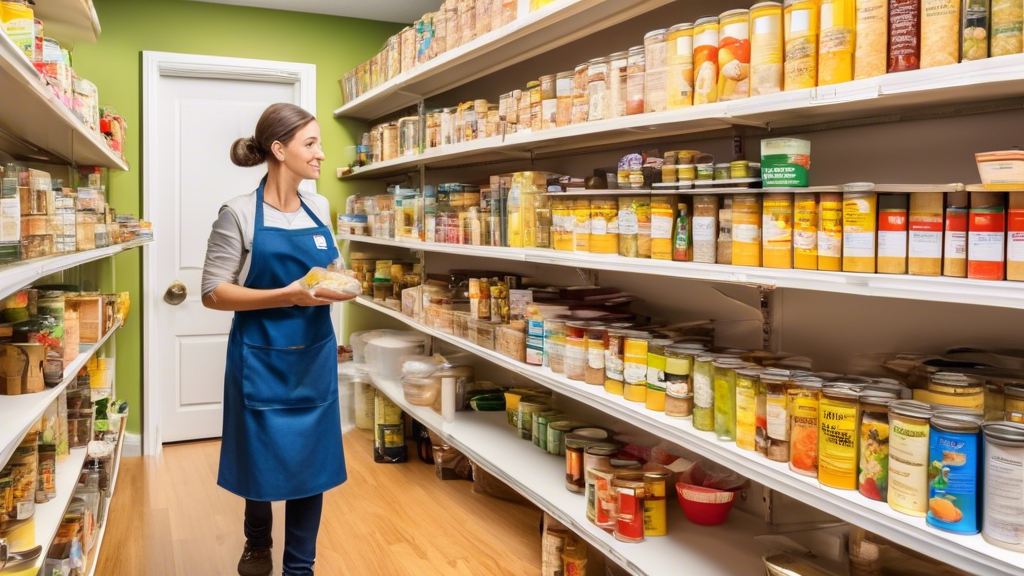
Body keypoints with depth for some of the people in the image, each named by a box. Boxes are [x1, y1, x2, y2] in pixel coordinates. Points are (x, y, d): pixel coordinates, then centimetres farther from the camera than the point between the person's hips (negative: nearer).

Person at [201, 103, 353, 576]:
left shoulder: (320, 209, 4)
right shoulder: (239, 214, -11)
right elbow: (214, 294, -12)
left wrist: (337, 287, -5)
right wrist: (287, 295, -22)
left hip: (314, 357, 4)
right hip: (261, 359, -4)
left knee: (313, 459, 9)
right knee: (262, 459, 12)